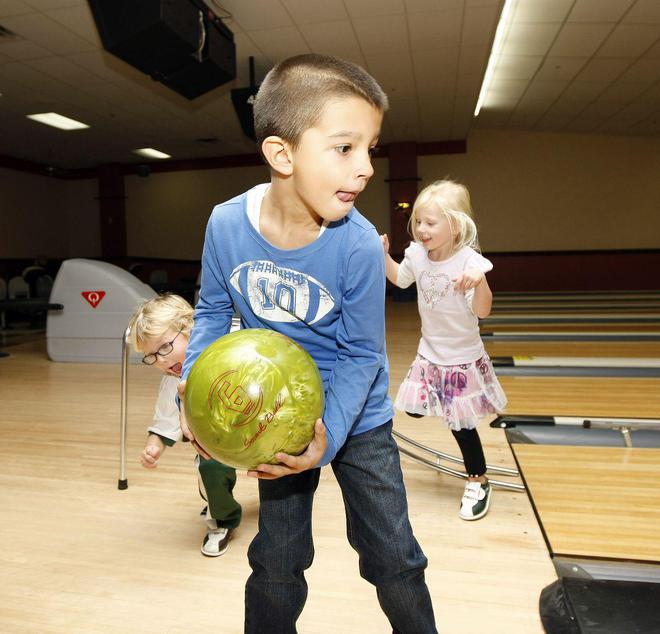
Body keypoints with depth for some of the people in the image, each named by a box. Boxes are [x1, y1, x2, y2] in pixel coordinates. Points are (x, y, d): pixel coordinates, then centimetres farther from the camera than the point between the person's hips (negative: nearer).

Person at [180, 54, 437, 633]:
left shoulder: (359, 244, -26)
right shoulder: (227, 224, -19)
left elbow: (361, 355, -16)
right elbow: (213, 311, -2)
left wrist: (327, 438, -28)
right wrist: (193, 389, -16)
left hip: (355, 417, -1)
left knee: (394, 559, 12)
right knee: (275, 564, 19)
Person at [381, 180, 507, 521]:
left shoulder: (469, 261, -23)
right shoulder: (417, 254, -7)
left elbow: (482, 311, -25)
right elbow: (399, 279, 14)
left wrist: (479, 280, -43)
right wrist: (383, 254, -1)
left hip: (462, 358, -5)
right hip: (429, 354, 5)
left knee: (460, 423, 4)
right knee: (415, 410, 12)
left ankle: (478, 481, 27)